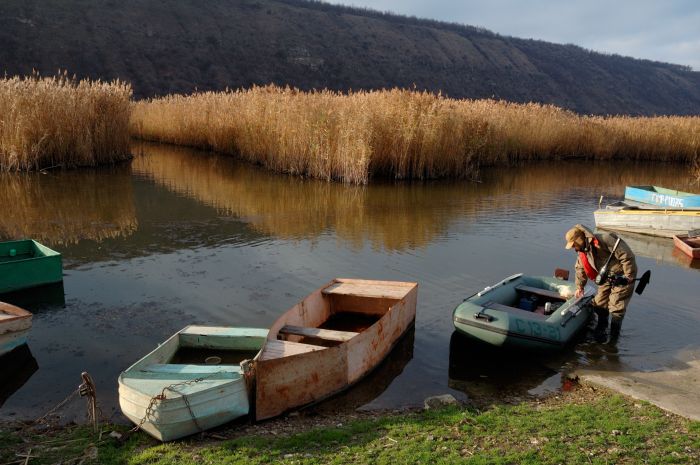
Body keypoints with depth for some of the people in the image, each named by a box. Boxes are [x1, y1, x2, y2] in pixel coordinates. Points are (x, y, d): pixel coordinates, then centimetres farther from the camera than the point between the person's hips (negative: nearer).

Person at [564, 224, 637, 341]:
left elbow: (627, 256, -27)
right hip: (607, 278, 8)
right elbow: (580, 268, 15)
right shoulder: (582, 250, 1)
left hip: (621, 276, -8)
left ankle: (613, 336, 6)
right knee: (599, 304, 9)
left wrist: (629, 277, -22)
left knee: (616, 307, -7)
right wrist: (579, 287, 18)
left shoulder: (604, 240, -29)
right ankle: (601, 329, 29)